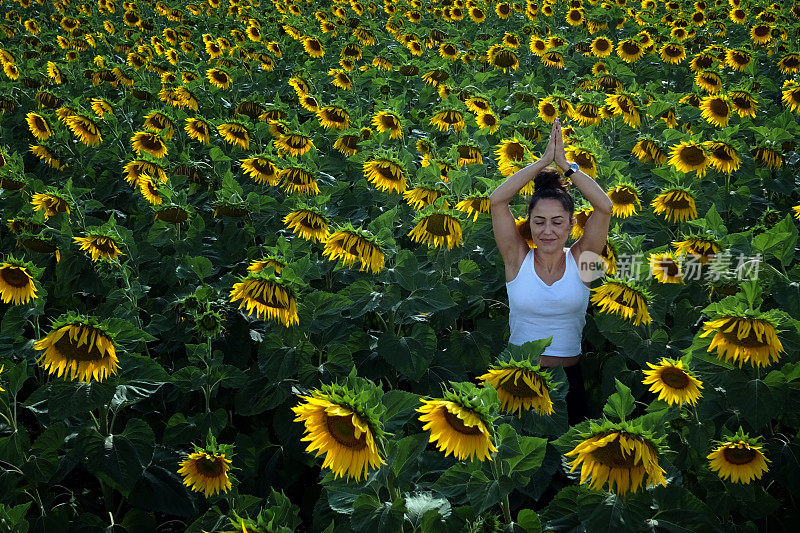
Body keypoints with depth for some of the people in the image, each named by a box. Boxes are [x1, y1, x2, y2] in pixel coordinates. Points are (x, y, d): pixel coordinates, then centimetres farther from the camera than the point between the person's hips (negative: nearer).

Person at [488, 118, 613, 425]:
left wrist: (565, 165, -8)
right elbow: (497, 200, -9)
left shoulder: (579, 260, 1)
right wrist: (544, 161, -8)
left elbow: (604, 206, -11)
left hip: (569, 377, 1)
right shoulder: (518, 259, 0)